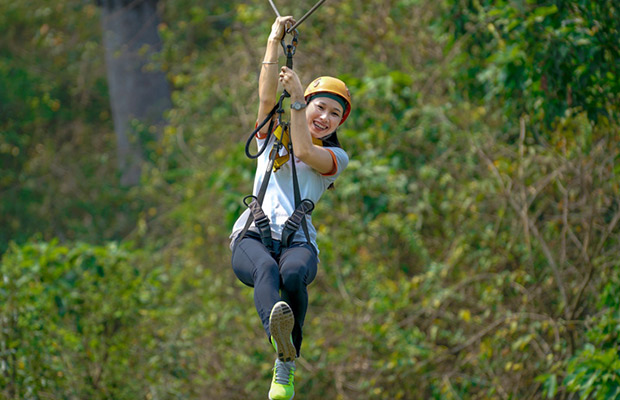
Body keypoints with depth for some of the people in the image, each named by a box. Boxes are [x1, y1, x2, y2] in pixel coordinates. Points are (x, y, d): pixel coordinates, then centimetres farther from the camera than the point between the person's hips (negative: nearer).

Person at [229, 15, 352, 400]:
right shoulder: (273, 135, 25)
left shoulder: (335, 157, 18)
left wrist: (296, 98, -8)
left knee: (293, 274, -37)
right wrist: (275, 40, 2)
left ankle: (285, 368, -37)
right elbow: (267, 97, 7)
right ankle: (278, 334, -68)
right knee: (265, 269, -37)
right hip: (252, 236, 0)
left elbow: (305, 153, -3)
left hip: (298, 241, 0)